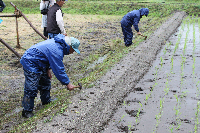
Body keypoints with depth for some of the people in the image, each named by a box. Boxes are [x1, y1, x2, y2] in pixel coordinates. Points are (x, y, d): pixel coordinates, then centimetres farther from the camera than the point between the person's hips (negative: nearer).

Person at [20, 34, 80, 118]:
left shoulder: (58, 43, 3)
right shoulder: (56, 51, -28)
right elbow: (59, 70, -24)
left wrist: (47, 69, 9)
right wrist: (67, 83, -15)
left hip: (38, 63, 11)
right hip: (30, 64, -11)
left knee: (45, 82, 21)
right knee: (31, 89, -8)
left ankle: (46, 101, 39)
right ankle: (27, 111, 1)